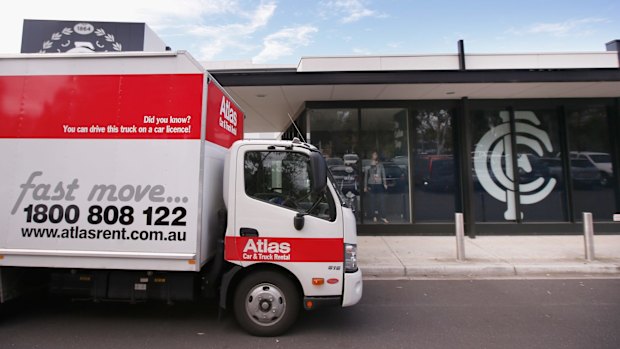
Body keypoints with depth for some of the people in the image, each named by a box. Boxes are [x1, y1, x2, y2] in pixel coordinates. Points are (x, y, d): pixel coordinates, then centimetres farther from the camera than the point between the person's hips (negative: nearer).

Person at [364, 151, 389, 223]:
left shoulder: (380, 165, 7)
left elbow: (383, 174, 7)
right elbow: (366, 176, 6)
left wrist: (385, 183, -3)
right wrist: (365, 186, 4)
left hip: (379, 185, 1)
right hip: (371, 185, 0)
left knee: (381, 200, -3)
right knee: (373, 201, 3)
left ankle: (383, 217, 0)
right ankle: (374, 216, 13)